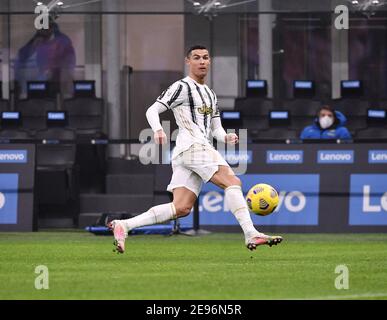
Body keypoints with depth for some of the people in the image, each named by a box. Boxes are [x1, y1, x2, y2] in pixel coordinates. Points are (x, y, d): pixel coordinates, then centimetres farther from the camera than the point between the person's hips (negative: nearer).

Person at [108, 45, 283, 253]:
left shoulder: (210, 94, 27)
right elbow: (152, 111, -3)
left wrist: (225, 137, 3)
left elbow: (216, 128, 26)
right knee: (232, 182, -19)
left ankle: (123, 226, -2)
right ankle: (251, 234, -26)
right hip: (192, 146, -9)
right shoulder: (182, 87, 2)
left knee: (181, 208, -2)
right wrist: (158, 130, -24)